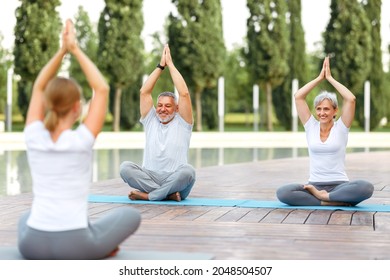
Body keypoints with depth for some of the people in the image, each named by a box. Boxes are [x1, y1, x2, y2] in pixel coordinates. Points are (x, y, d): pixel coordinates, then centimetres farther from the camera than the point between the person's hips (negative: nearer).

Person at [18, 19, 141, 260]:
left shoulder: (34, 138, -2)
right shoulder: (80, 141, -12)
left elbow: (39, 88, 13)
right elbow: (102, 89, -2)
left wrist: (62, 50, 8)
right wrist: (75, 50, 2)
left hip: (33, 245, 2)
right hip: (74, 247, -2)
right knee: (131, 215, 24)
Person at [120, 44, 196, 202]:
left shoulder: (182, 123, 8)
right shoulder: (151, 121, 16)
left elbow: (184, 94, -4)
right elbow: (144, 92, 7)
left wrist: (170, 64, 1)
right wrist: (160, 66, 6)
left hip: (175, 180, -2)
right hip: (150, 178, 2)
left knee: (187, 171, -36)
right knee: (125, 167, -26)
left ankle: (147, 195, -26)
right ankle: (169, 194, -29)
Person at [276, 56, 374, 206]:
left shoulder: (341, 127, 4)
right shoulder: (311, 127, 9)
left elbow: (351, 99, -10)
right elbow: (298, 97, 2)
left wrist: (330, 78, -1)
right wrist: (320, 77, 5)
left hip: (339, 186, -1)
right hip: (314, 186, 2)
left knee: (366, 188, -35)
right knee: (282, 193, -29)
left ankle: (322, 196, -23)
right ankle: (333, 201, -27)